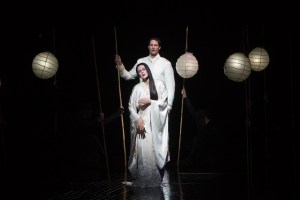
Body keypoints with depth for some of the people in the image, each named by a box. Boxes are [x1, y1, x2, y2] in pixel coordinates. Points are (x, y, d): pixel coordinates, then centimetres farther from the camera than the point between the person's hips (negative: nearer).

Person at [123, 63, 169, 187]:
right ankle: (141, 180, -5)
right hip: (142, 122, 0)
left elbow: (164, 102, 1)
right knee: (143, 150, -7)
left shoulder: (159, 84, 6)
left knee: (156, 151, -3)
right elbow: (131, 106, 4)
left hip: (156, 123, 0)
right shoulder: (137, 88, 8)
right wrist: (137, 119, -10)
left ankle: (156, 180, 1)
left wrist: (150, 101, -10)